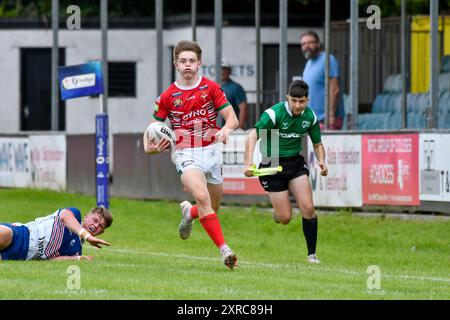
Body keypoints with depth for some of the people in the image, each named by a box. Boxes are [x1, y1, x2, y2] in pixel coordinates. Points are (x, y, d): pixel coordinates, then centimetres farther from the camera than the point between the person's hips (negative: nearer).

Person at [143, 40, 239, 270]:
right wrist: (150, 146, -11)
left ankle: (189, 212, 47)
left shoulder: (211, 88, 3)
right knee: (202, 197, -27)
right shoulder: (168, 96, 3)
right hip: (185, 153, -2)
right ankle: (224, 249, -29)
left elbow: (232, 118, 0)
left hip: (211, 150, 2)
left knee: (213, 208, 10)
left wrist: (226, 129, -23)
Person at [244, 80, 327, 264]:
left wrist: (321, 161, -11)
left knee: (308, 208, -13)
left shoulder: (310, 117, -4)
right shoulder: (274, 113, -20)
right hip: (272, 164, -4)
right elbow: (252, 137, -28)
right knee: (285, 218, -5)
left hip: (295, 162, 4)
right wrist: (248, 164, -41)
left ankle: (312, 254, 0)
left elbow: (317, 144, 10)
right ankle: (277, 209, 34)